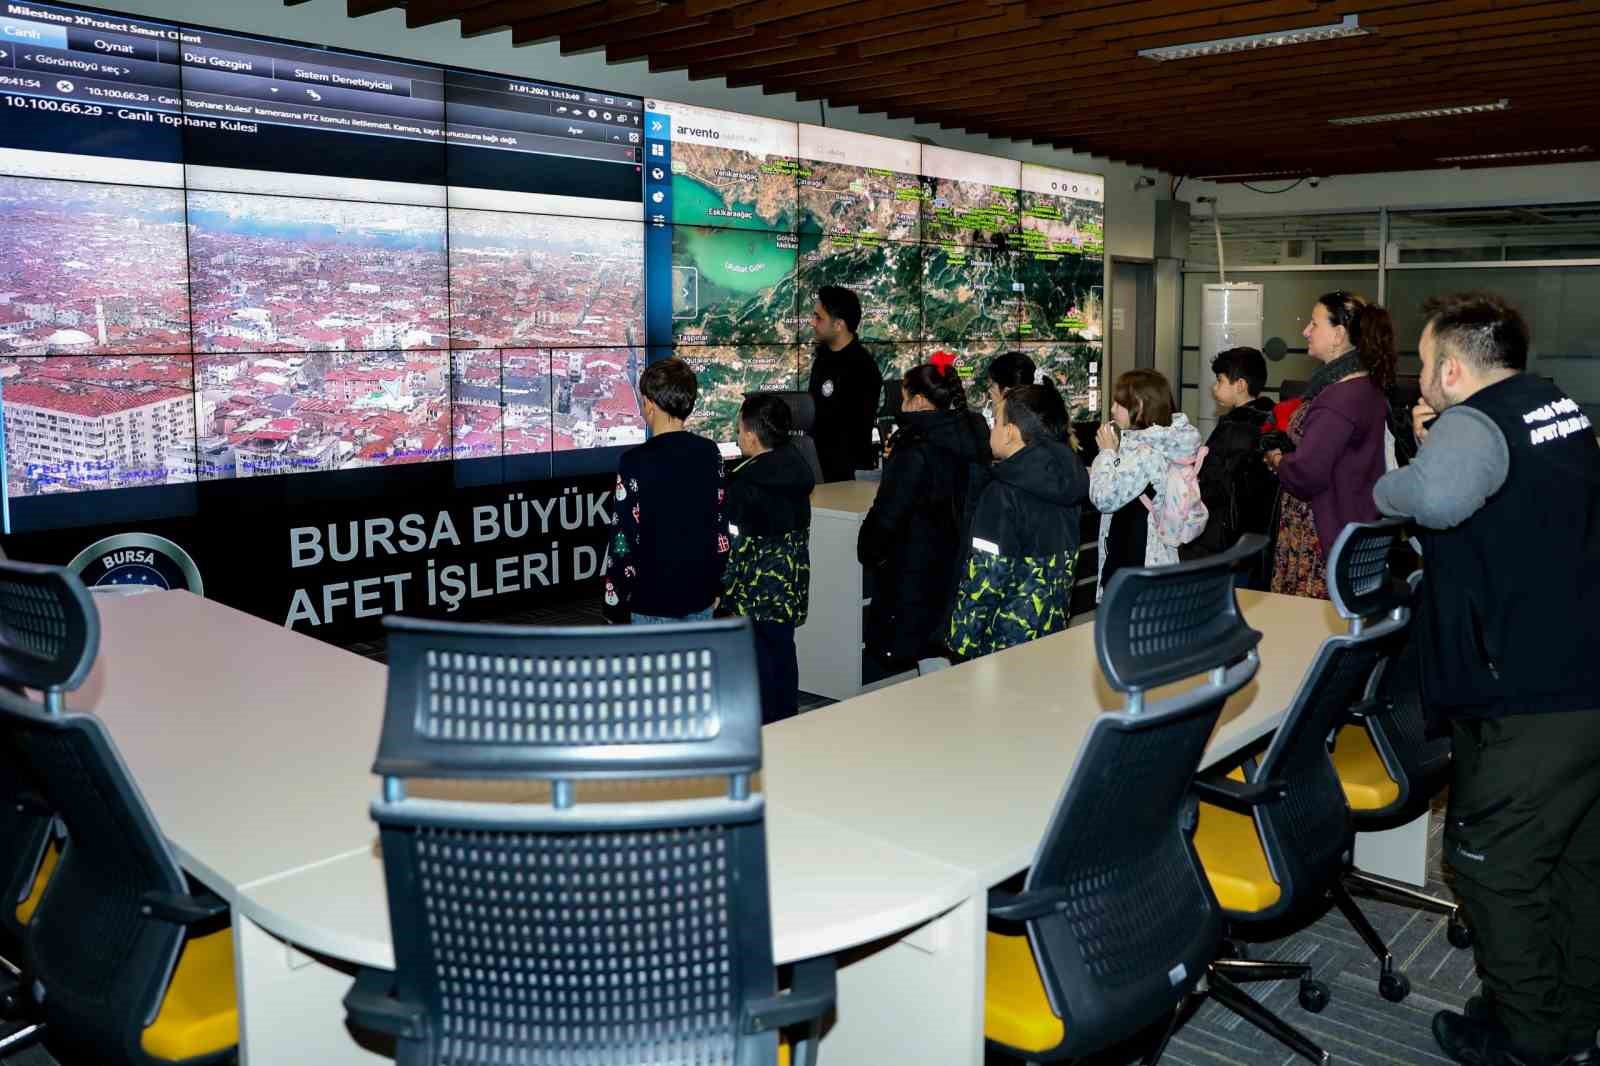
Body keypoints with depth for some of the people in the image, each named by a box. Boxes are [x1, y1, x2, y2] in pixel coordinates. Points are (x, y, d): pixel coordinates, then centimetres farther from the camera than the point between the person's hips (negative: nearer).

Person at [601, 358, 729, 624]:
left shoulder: (636, 462, -16)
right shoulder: (710, 453, 0)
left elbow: (624, 539, -15)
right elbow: (721, 527, 6)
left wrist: (615, 601, -5)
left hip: (654, 601, -5)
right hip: (701, 595, 5)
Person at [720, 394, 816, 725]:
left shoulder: (744, 482, -19)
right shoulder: (797, 469, 3)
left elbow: (735, 546, -18)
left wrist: (722, 592, -10)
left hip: (756, 590, -7)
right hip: (792, 585, 7)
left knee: (758, 661, 3)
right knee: (783, 652, 17)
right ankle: (788, 722, 28)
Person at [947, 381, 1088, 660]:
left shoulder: (1002, 493, -19)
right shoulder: (1064, 481, 4)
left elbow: (985, 579, -20)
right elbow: (1061, 568, 11)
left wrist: (961, 642, -12)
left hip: (1006, 646, -7)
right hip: (1054, 636, 7)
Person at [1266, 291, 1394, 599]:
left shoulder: (1339, 399, -22)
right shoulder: (1369, 387, 11)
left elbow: (1305, 475, -25)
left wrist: (1275, 459, -6)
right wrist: (1288, 456, 6)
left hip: (1326, 537, -10)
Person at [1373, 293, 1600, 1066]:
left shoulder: (1474, 424, -17)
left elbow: (1437, 497, -40)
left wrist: (1388, 487, -18)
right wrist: (1436, 441, 11)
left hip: (1532, 703, -9)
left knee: (1494, 864, 7)